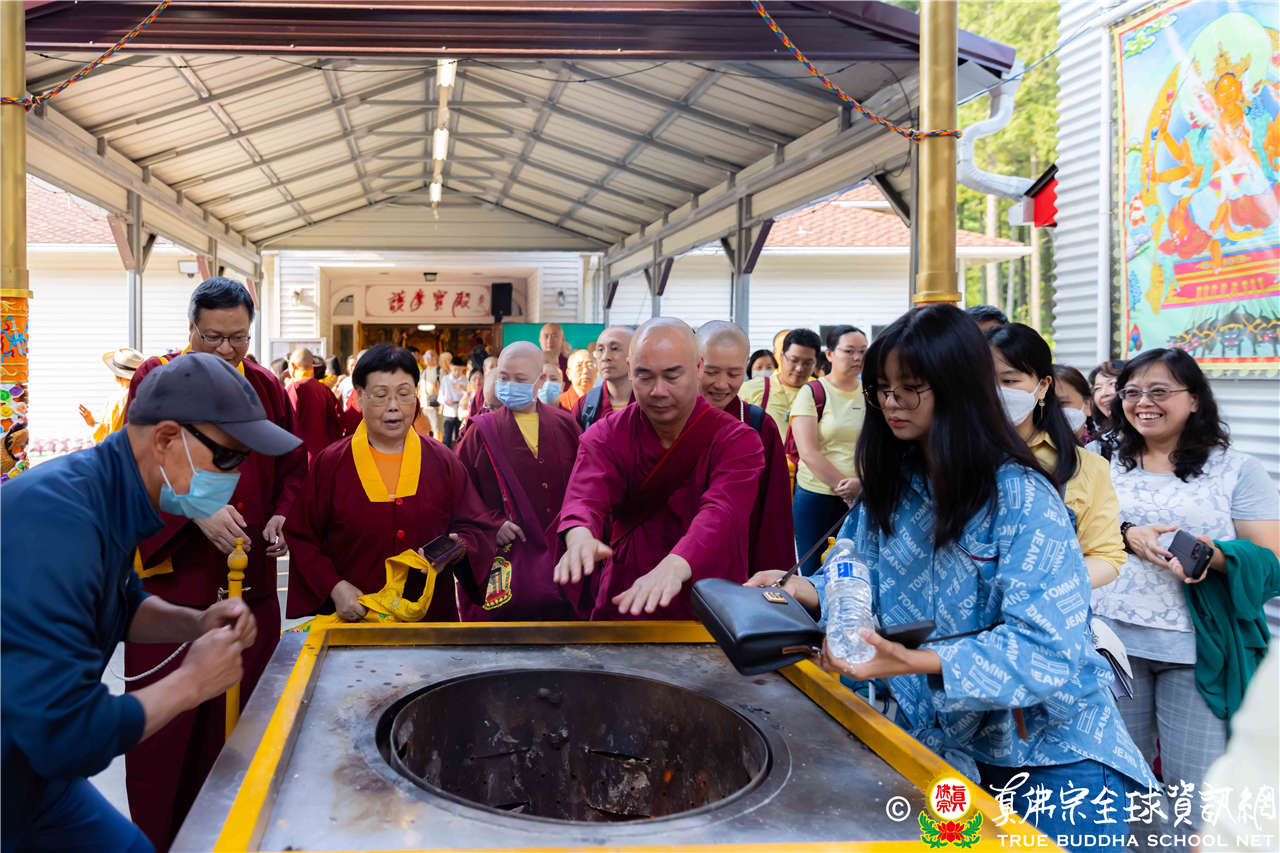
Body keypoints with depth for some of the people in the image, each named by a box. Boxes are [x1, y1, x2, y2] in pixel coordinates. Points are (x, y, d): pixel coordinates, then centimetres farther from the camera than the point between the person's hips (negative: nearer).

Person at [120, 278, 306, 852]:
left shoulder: (267, 389, 9)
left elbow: (293, 466, 12)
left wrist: (283, 515, -7)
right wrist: (198, 509, -24)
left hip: (249, 578, 3)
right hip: (172, 572, -3)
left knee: (239, 711, 9)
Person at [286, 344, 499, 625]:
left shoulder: (442, 462, 3)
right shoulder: (329, 464, 0)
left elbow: (480, 528, 3)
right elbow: (302, 539, -1)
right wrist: (334, 587, -15)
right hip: (352, 618, -1)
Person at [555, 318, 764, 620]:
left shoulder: (736, 440, -6)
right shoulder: (605, 436, 2)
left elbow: (721, 512, -25)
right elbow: (586, 496, -17)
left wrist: (675, 566, -45)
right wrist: (580, 535, -42)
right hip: (620, 605, 4)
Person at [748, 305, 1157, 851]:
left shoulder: (1022, 500, -19)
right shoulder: (889, 487, 1)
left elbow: (1045, 647, -26)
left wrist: (915, 661, -37)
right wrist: (807, 591, -15)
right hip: (934, 739, 5)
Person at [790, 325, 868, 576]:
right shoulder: (811, 393, -3)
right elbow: (808, 453, -10)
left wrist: (861, 483, -13)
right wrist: (844, 486, -14)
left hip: (861, 497, 3)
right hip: (816, 496, -3)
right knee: (811, 572, 3)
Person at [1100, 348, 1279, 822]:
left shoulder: (1237, 469, 2)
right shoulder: (1108, 463, 10)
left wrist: (1216, 557, -23)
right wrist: (1127, 535, -12)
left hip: (1198, 647, -2)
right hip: (1114, 639, 3)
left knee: (1198, 788, -1)